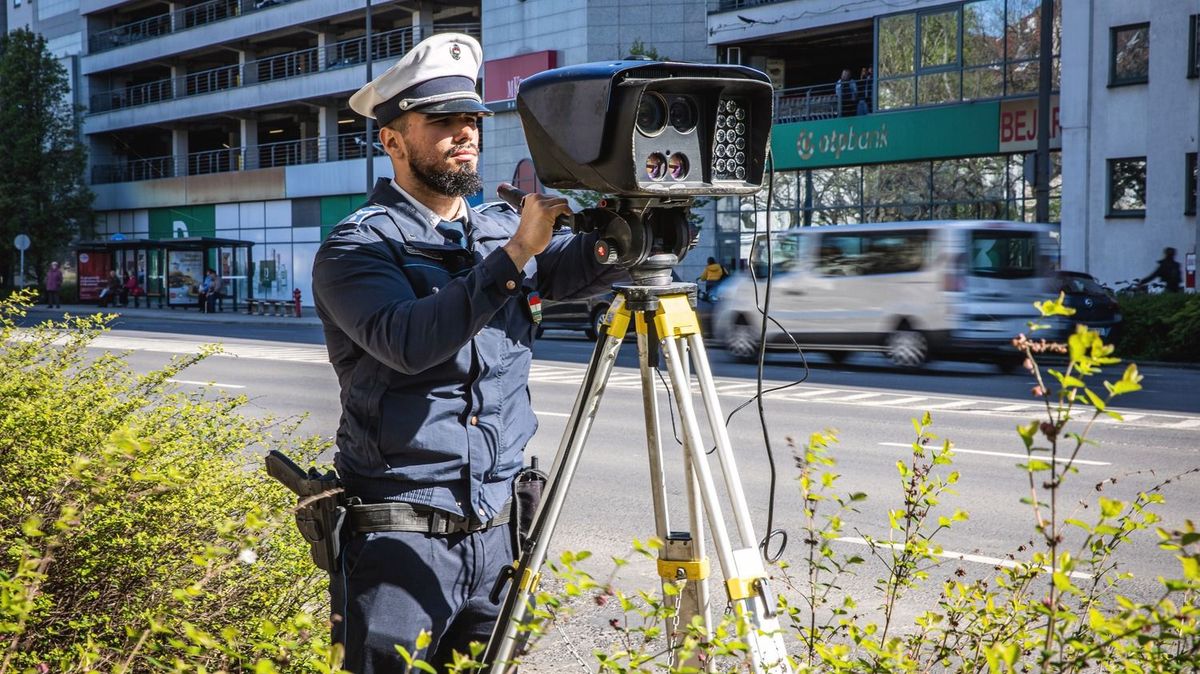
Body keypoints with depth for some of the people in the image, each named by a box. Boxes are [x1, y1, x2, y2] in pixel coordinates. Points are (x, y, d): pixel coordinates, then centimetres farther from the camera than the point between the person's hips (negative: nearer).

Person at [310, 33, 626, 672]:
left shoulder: (502, 227, 10)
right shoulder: (356, 247, -7)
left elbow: (585, 266, -7)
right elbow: (409, 342, -25)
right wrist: (514, 255, -31)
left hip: (496, 529, 5)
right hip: (401, 538, -5)